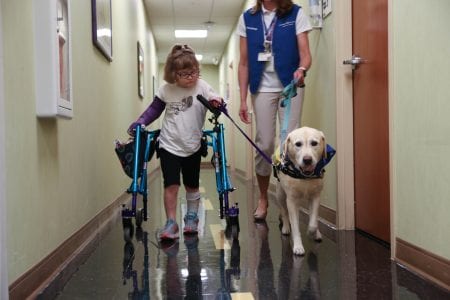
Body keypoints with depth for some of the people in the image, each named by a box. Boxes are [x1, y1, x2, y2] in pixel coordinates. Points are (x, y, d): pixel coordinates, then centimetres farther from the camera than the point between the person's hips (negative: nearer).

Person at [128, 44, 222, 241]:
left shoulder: (202, 87, -8)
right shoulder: (166, 90, -3)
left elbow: (216, 103, -11)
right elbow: (154, 108, 10)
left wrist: (216, 103, -35)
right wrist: (139, 123, -2)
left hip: (193, 146, 0)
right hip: (169, 145, 0)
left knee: (192, 185, 14)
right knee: (171, 185, -8)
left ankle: (192, 218, 32)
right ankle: (171, 223, 3)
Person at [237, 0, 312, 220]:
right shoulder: (247, 18, 5)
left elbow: (305, 53, -7)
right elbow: (244, 63, 6)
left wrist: (302, 69, -30)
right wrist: (243, 100, 3)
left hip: (290, 86, -1)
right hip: (262, 88, 1)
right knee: (264, 144, 2)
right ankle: (263, 198, 17)